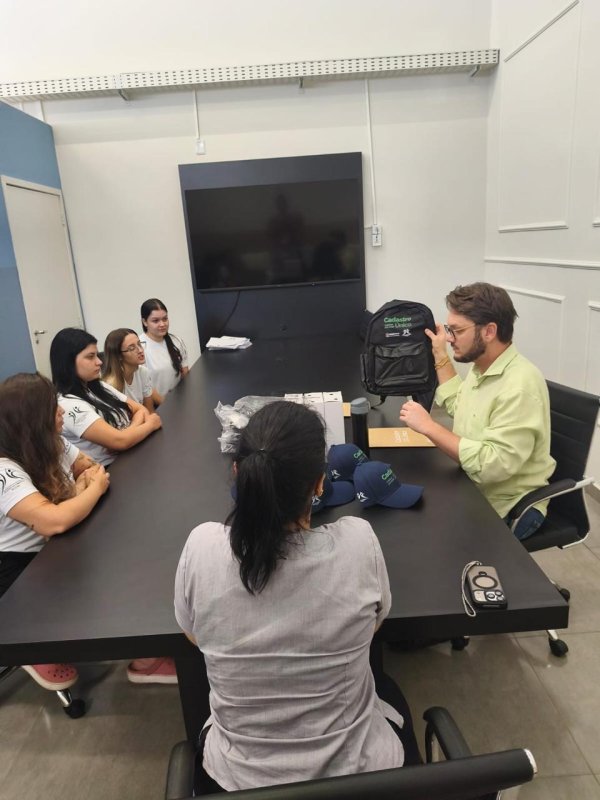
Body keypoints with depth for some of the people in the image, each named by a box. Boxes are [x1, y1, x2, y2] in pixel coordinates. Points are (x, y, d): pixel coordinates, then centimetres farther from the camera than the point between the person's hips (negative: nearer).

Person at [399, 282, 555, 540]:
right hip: (470, 487, 8)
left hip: (506, 506, -8)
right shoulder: (482, 365, 2)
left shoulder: (520, 386, -27)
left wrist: (428, 426, -27)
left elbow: (491, 465, -32)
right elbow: (459, 406, 21)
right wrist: (440, 355, 14)